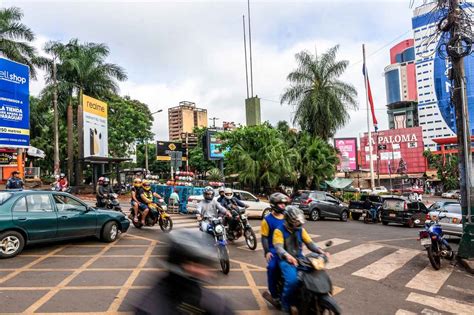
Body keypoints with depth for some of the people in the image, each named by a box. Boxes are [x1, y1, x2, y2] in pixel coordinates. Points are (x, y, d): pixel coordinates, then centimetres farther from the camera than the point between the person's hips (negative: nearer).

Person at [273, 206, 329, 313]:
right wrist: (287, 256, -45)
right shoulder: (279, 231, -10)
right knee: (292, 280, -28)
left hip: (299, 258, 5)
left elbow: (309, 243, 1)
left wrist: (321, 252, -16)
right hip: (286, 260, -5)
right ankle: (285, 304, -3)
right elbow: (279, 247, -24)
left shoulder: (300, 230, 6)